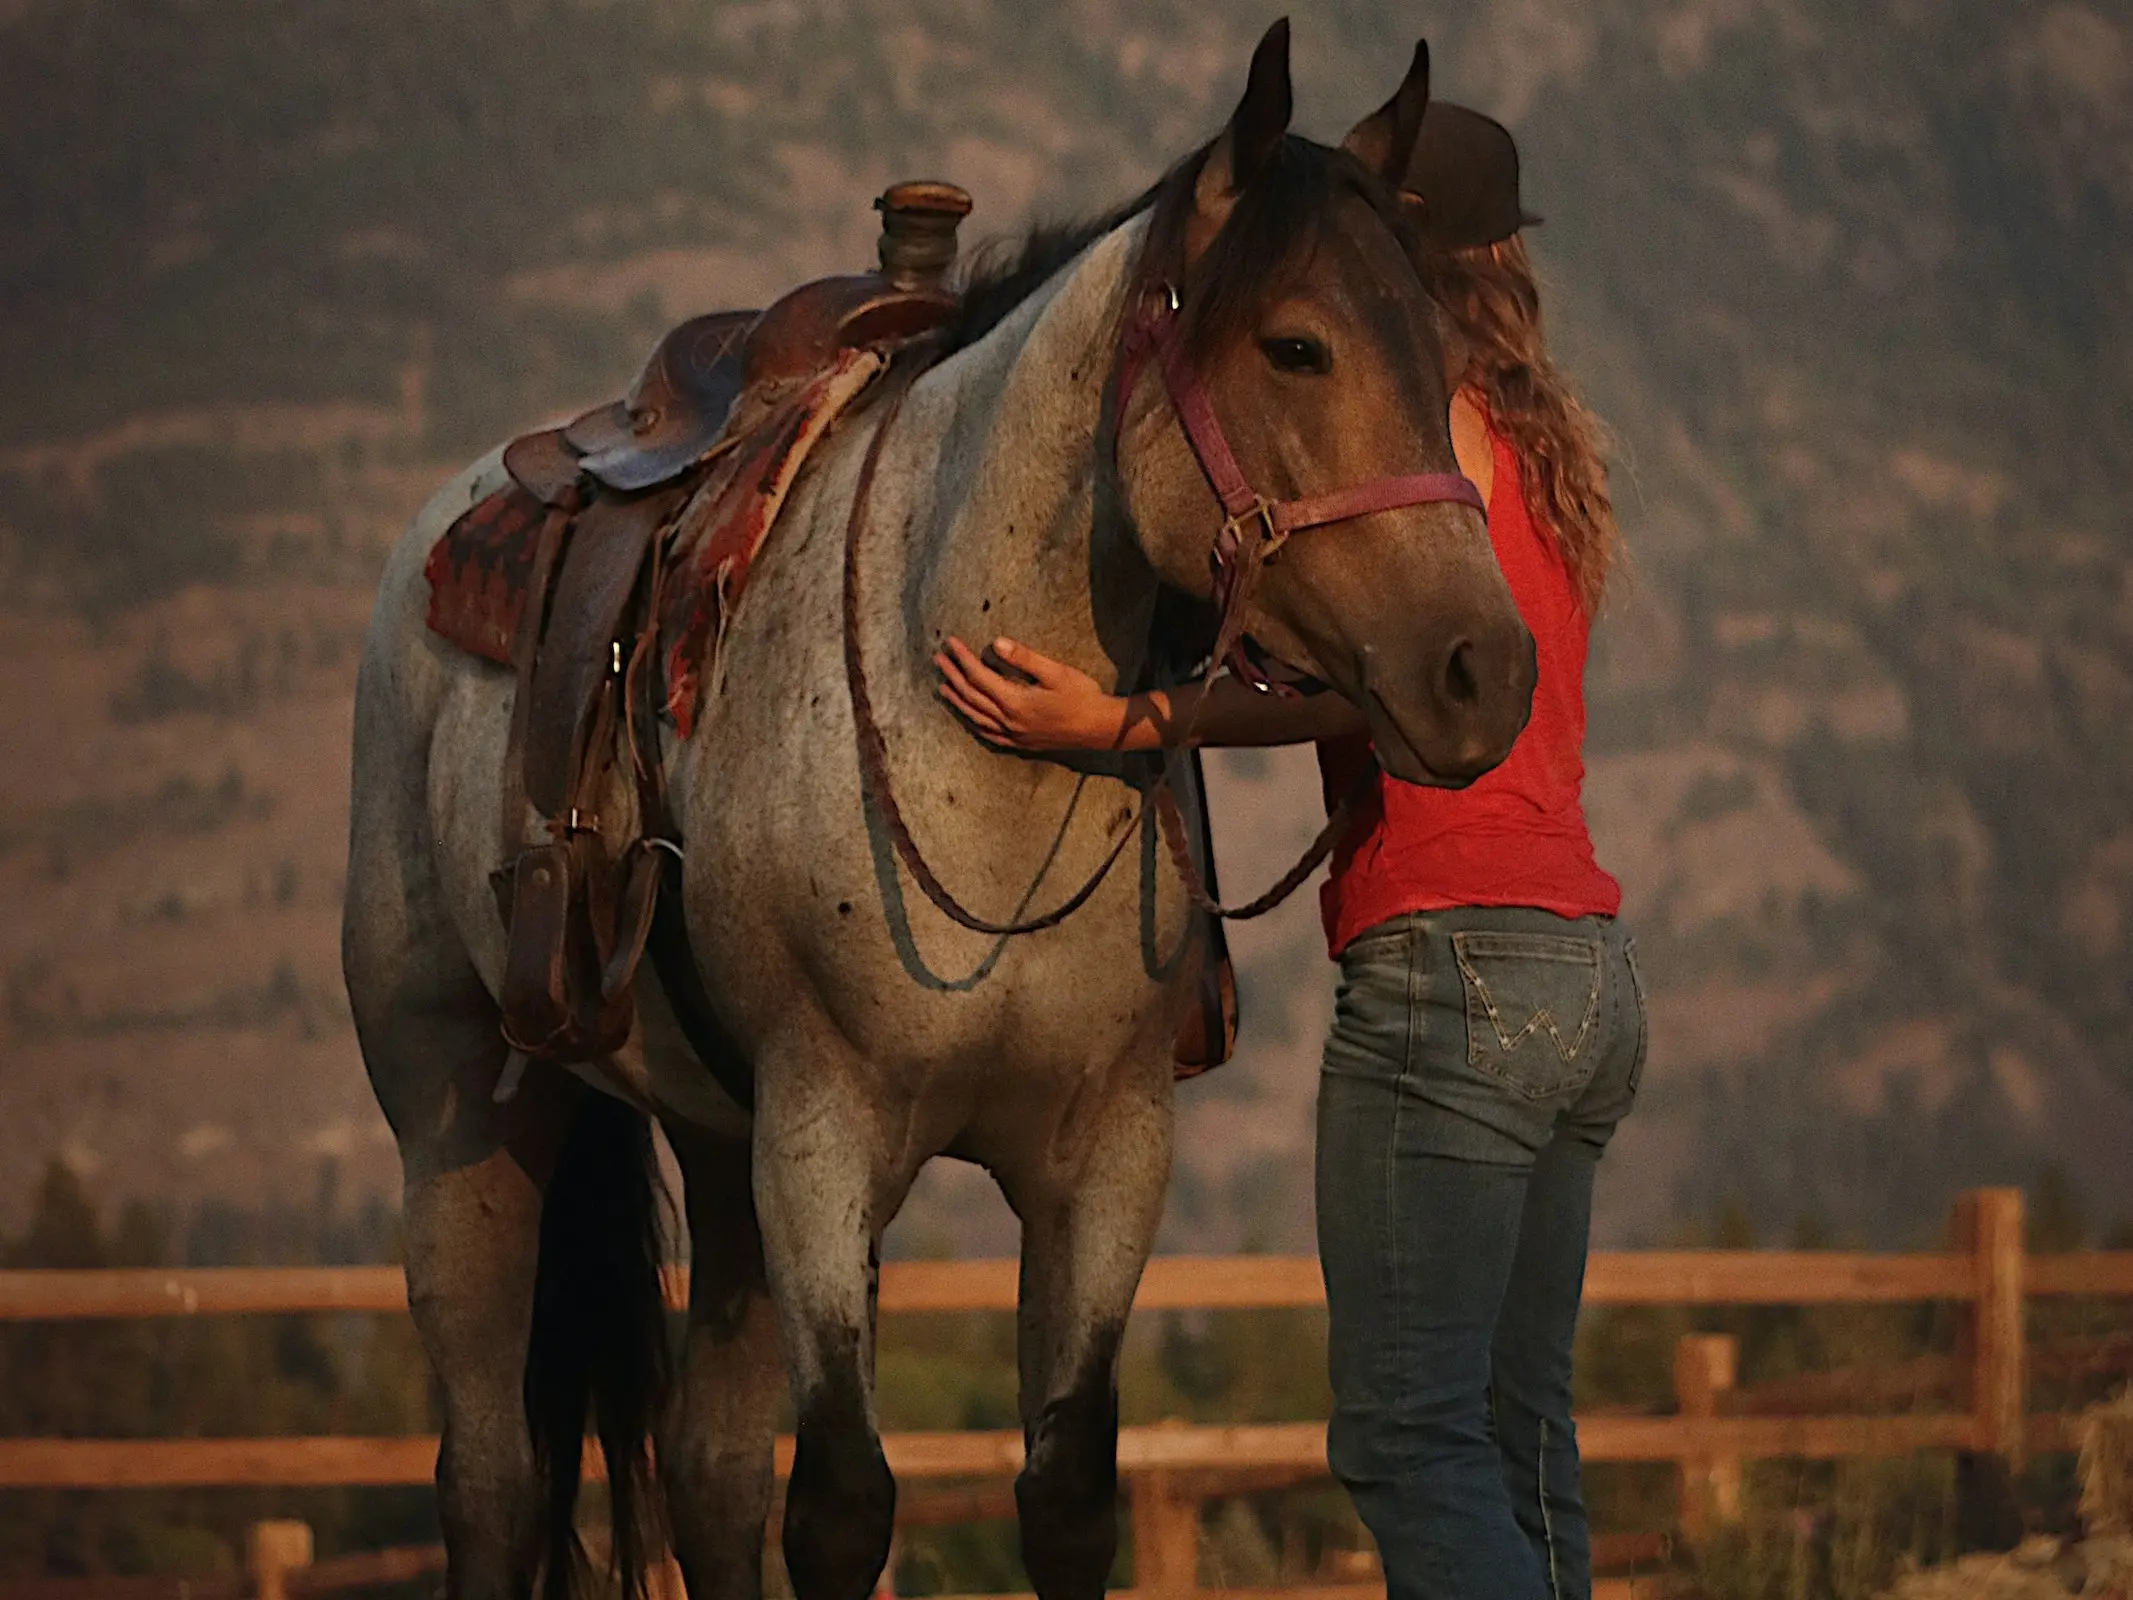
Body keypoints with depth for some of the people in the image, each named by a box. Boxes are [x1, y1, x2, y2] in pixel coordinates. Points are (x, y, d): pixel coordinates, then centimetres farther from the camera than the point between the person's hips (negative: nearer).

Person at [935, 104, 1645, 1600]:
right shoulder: (1543, 438, 20)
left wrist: (1123, 720, -23)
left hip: (1451, 958, -9)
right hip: (1590, 970, 9)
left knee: (1408, 1432, -11)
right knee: (1517, 1429, 9)